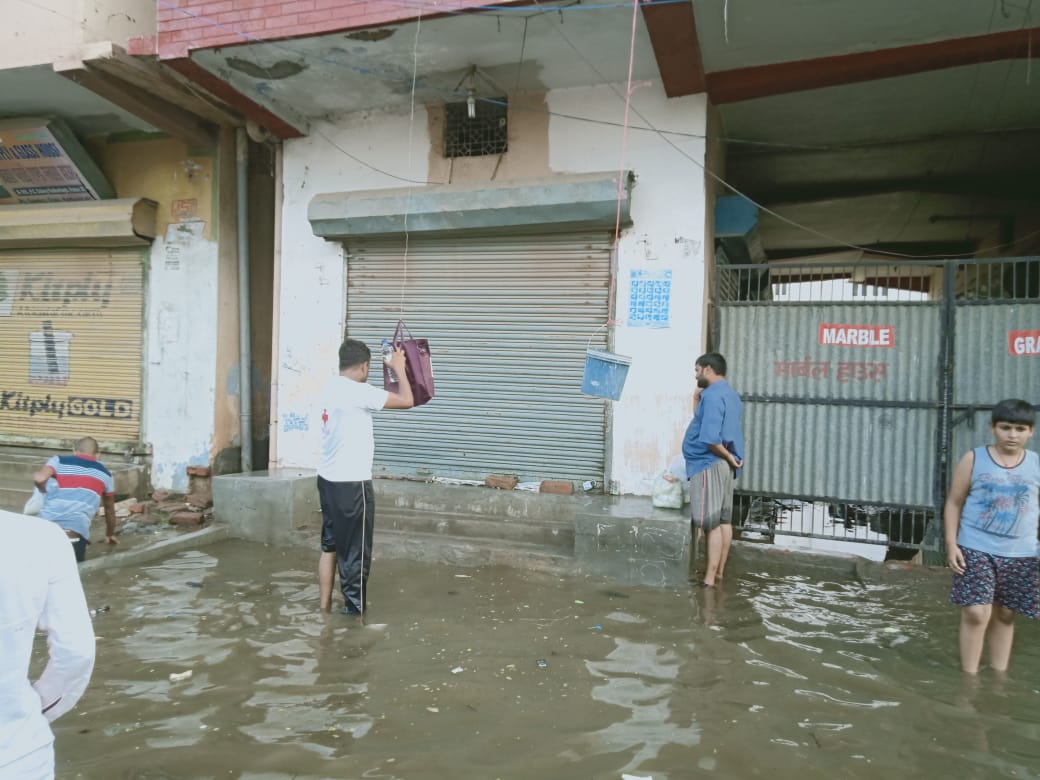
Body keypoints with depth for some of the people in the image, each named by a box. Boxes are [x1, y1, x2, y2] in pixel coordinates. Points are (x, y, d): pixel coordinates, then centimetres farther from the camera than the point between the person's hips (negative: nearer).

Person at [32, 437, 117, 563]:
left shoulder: (59, 461, 15)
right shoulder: (104, 474, 21)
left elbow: (39, 478, -6)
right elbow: (109, 509, 33)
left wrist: (43, 491, 19)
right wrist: (110, 534, 50)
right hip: (77, 528, -1)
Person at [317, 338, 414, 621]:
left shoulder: (332, 389, 10)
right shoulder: (356, 391, -17)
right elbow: (406, 401, -15)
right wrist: (399, 368, -1)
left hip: (329, 479, 9)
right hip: (351, 483, -9)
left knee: (330, 545, 16)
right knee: (355, 549, 3)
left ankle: (324, 605, 23)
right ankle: (354, 610, 13)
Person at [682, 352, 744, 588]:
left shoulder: (712, 396, -17)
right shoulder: (730, 394, 14)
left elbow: (710, 438, -25)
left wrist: (728, 457, -14)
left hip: (709, 465, -10)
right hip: (724, 465, 10)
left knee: (712, 523, -7)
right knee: (724, 520, 12)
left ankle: (709, 579, -4)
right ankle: (719, 572, 19)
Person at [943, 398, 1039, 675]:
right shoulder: (973, 460, -4)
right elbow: (954, 503, 0)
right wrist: (951, 544, -7)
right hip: (975, 550, -2)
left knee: (1004, 615, 13)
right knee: (976, 613, -8)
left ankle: (998, 675, 28)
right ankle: (969, 678, 5)